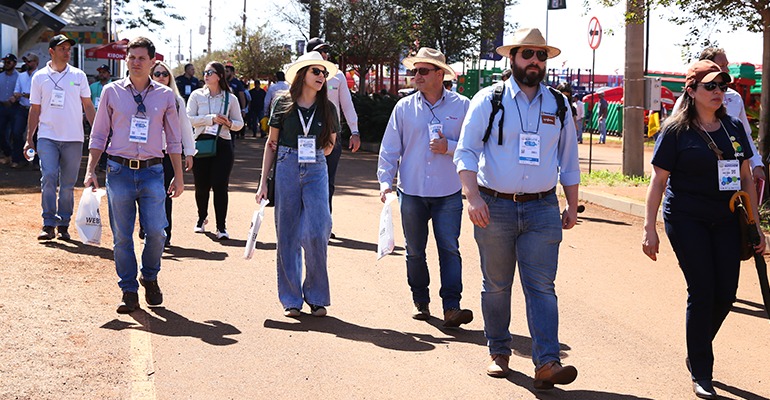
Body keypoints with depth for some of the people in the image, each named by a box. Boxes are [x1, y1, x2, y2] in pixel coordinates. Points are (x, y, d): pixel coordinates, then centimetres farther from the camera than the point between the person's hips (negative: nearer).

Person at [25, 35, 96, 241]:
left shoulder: (78, 76, 6)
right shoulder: (40, 77, 6)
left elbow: (88, 106, 9)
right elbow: (35, 109, 10)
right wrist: (29, 138, 6)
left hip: (73, 138, 1)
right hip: (47, 137, 0)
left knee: (68, 184, 4)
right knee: (48, 178, -12)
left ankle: (63, 225, 12)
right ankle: (48, 224, -7)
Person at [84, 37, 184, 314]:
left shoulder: (165, 95, 7)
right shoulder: (112, 92, 5)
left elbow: (173, 139, 12)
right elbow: (98, 135, 8)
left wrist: (179, 176, 8)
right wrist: (91, 170, 0)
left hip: (152, 171, 0)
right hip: (119, 170, 0)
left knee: (156, 232, -7)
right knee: (122, 236, 2)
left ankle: (150, 277, 21)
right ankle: (129, 292, 14)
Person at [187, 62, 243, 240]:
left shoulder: (230, 98, 5)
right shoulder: (197, 95, 5)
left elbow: (239, 123, 10)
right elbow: (189, 119, -5)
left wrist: (229, 123, -12)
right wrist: (211, 119, -15)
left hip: (223, 145, -1)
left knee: (220, 185, -6)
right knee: (201, 185, 8)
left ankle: (221, 227, -2)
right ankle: (201, 219, 32)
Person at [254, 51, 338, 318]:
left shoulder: (327, 108, 6)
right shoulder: (284, 104, 2)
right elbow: (271, 144, 8)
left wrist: (308, 156, 4)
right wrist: (263, 183, 4)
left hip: (316, 172, 0)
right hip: (286, 172, 0)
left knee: (316, 233, -11)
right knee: (287, 235, 2)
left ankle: (316, 296, 5)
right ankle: (291, 299, 12)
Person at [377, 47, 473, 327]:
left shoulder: (462, 106, 1)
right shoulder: (404, 107, 5)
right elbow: (389, 149, 7)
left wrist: (449, 146, -14)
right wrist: (385, 181, -3)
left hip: (448, 193, -2)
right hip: (412, 191, 2)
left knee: (449, 248, -8)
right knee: (415, 251, 10)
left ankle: (451, 307, -8)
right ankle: (420, 302, 24)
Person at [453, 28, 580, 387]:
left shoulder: (558, 106, 10)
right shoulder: (488, 101, 0)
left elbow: (569, 161, 18)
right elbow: (466, 152, -5)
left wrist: (572, 206, 16)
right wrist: (473, 197, -18)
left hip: (542, 209, 1)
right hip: (495, 207, -1)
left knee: (541, 286, -6)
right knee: (496, 286, 9)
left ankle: (547, 363, -10)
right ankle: (499, 353, 22)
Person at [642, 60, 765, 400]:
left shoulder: (733, 128, 8)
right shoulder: (676, 131, -5)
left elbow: (746, 178, 12)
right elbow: (658, 181, -5)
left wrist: (755, 225, 10)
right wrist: (649, 228, -9)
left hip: (725, 219, 5)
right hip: (686, 219, -4)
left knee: (726, 293, 2)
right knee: (702, 291, -5)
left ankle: (698, 352, 28)